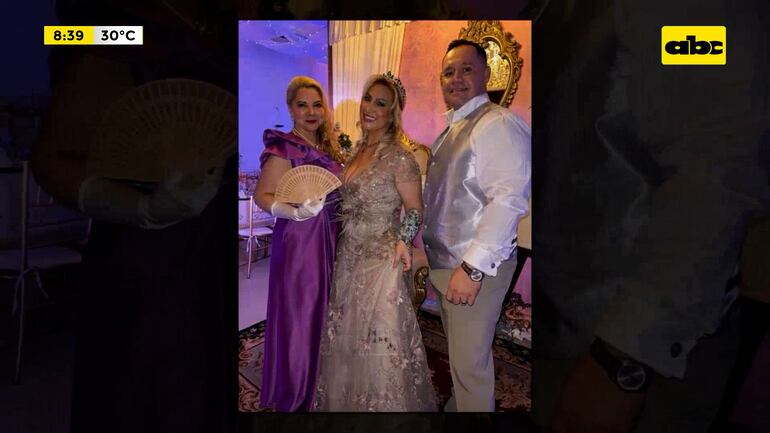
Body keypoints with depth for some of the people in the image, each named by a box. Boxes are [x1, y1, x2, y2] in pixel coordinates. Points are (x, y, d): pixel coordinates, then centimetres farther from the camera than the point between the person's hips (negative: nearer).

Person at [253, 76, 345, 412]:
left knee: (322, 315, 16)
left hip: (329, 242, 8)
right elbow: (262, 196, -15)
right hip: (299, 242, -8)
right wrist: (296, 212, -30)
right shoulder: (285, 148, -13)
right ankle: (292, 399, 20)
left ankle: (314, 389, 35)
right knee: (299, 318, 1)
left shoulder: (326, 147, 11)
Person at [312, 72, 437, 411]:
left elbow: (414, 210, -9)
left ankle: (384, 403, 25)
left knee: (379, 341, 4)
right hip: (349, 256, 8)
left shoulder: (400, 159, -15)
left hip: (381, 259, -7)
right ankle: (348, 399, 39)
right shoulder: (359, 151, 7)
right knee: (347, 337, 19)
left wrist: (403, 240, -25)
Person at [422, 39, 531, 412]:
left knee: (470, 364, 3)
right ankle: (456, 407, 44)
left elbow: (509, 198, -25)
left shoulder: (498, 124, -16)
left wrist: (473, 268, -27)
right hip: (443, 264, 9)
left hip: (475, 269, -9)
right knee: (458, 354, 24)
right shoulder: (451, 130, 13)